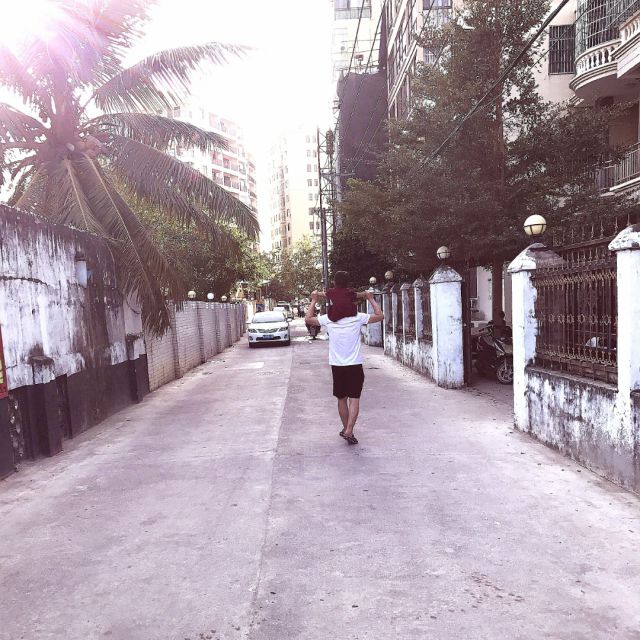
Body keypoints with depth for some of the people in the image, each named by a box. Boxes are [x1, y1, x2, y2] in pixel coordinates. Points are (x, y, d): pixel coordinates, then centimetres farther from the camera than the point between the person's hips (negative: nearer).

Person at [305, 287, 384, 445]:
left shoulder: (328, 319, -3)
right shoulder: (358, 318, -6)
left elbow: (308, 319, 9)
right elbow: (380, 316, 3)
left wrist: (314, 301, 16)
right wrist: (371, 299, 11)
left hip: (337, 366, 2)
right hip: (355, 365, -2)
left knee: (342, 399, 14)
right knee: (354, 399, 1)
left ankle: (346, 429, 24)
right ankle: (348, 431, -10)